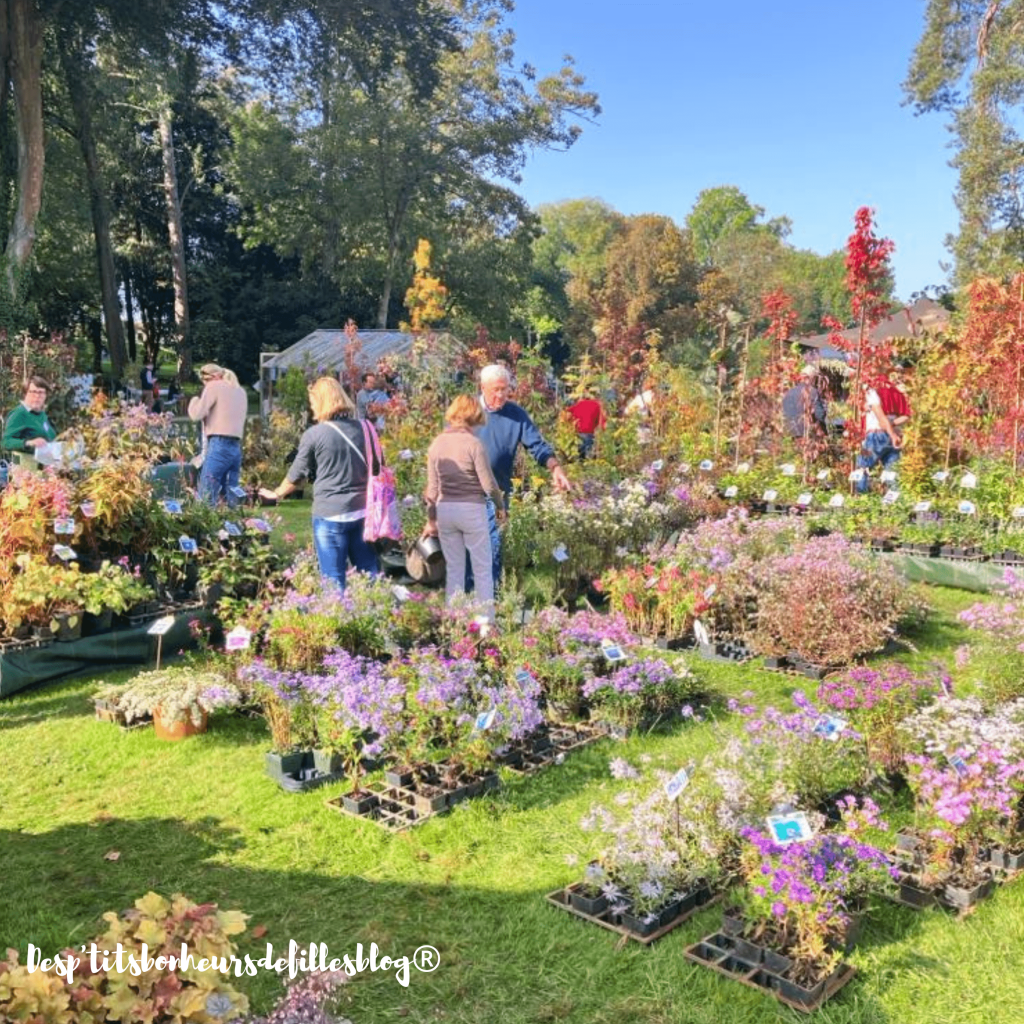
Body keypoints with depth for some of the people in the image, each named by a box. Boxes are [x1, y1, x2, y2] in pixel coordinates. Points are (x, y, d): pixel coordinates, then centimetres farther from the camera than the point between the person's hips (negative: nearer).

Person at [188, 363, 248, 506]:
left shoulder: (214, 387, 0)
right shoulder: (241, 391, 21)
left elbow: (196, 414, -4)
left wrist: (195, 400, 14)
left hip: (219, 445, -8)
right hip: (236, 447, 8)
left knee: (206, 498, -8)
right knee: (230, 499, 6)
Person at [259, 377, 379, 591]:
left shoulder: (314, 434, -7)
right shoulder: (363, 428, 3)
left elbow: (297, 474, 4)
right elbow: (376, 469, 12)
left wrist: (276, 493, 21)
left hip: (330, 514, -4)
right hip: (362, 511, 4)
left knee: (334, 581, 4)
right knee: (370, 574, 13)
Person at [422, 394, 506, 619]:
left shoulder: (437, 443, 2)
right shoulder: (474, 443, -13)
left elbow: (432, 487, 6)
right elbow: (488, 484, -11)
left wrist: (431, 520, 14)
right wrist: (500, 506, 7)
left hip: (445, 510, 5)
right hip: (472, 509, -4)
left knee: (454, 570, 14)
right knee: (482, 570, 8)